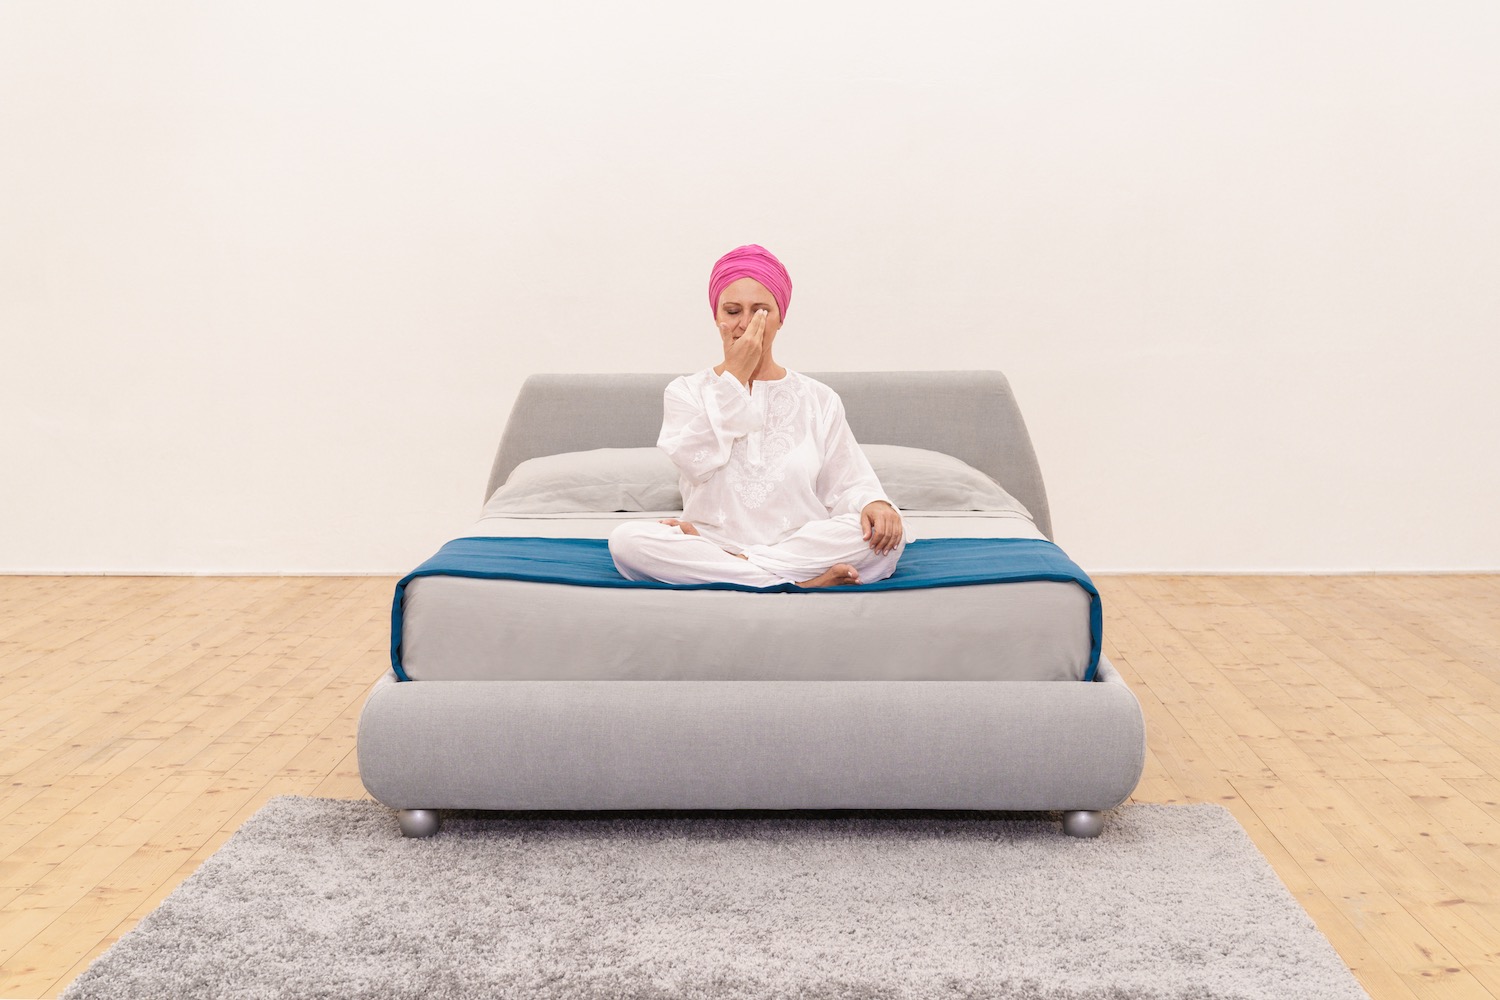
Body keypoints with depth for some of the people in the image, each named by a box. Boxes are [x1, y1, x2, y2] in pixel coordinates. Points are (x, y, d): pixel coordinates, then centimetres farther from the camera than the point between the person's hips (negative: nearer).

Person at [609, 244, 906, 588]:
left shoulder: (819, 399, 13)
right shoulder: (686, 392, 11)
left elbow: (847, 485, 7)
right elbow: (696, 462, -9)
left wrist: (873, 503, -17)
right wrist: (735, 377, -7)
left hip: (803, 543, 1)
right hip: (713, 539, -1)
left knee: (887, 535, -28)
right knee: (627, 538, -29)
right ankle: (800, 581, -31)